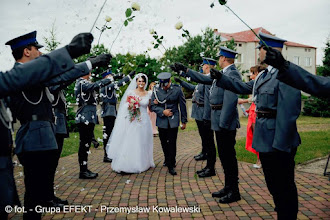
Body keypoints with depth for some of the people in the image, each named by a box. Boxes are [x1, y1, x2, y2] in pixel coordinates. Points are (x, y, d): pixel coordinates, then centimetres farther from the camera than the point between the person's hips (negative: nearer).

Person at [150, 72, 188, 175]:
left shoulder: (177, 89, -7)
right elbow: (153, 106, 0)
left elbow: (182, 106, 0)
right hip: (161, 120, 2)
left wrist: (184, 121, 3)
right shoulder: (156, 90, -4)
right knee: (164, 142, 12)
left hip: (173, 120, -2)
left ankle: (171, 166, 7)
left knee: (172, 143, -4)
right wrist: (162, 111, -16)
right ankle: (167, 159, 34)